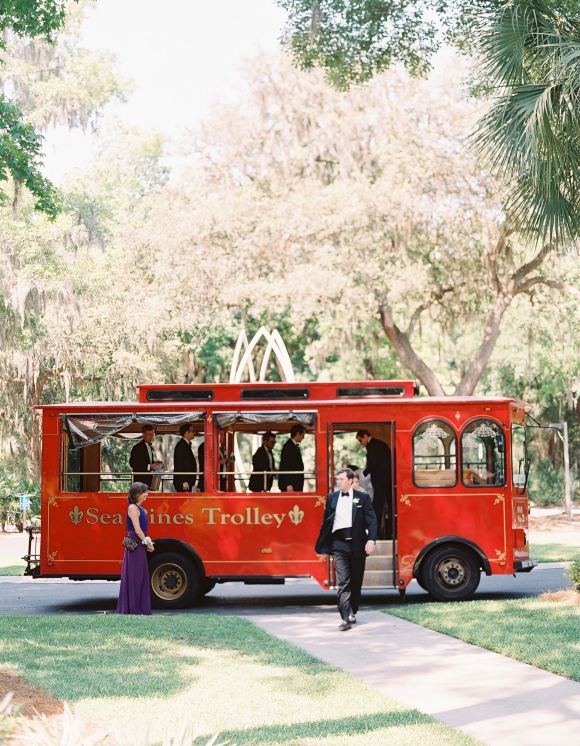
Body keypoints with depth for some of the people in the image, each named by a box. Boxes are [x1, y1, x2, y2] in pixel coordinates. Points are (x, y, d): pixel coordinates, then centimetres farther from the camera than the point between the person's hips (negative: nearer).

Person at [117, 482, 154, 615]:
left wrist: (148, 543, 8)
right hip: (135, 544, -10)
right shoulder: (133, 508, -13)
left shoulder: (139, 508, 16)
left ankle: (139, 607, 16)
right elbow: (137, 530, -18)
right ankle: (132, 608, -1)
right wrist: (148, 543, -11)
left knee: (141, 576, 11)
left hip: (140, 545, 10)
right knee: (134, 576, -5)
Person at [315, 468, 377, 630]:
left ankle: (352, 612, 29)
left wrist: (371, 540, -16)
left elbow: (371, 521, -2)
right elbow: (326, 522, 12)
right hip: (339, 544, 0)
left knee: (356, 582, 10)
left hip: (357, 544, 0)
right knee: (343, 582, -10)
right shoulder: (331, 498, 9)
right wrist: (322, 546, 9)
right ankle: (346, 619, -15)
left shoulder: (363, 498, 3)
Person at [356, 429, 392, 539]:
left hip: (381, 479, -9)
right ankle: (389, 533, 11)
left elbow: (372, 464, -17)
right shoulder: (381, 444, 20)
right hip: (389, 478, 9)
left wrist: (364, 473, -3)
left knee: (377, 505, -6)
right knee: (389, 506, 9)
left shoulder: (372, 445, -9)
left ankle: (376, 532, -7)